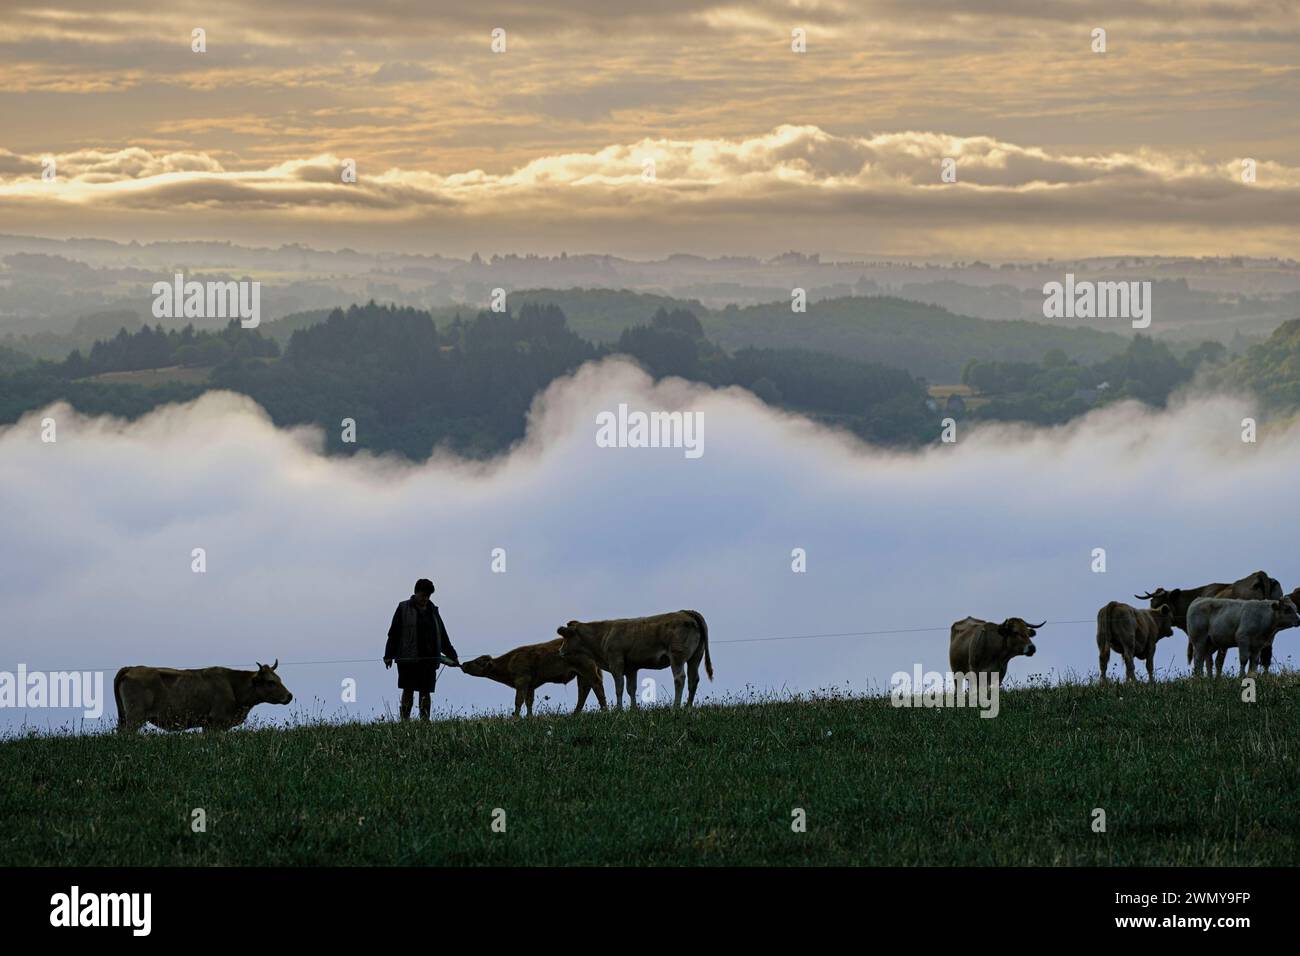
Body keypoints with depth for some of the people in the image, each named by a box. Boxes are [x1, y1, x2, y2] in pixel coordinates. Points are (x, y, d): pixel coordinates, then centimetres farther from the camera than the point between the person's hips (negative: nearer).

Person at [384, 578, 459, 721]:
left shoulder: (432, 611, 16)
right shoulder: (404, 609, 4)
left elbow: (443, 637, 20)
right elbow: (394, 633, 1)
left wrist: (452, 656, 17)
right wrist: (389, 655, -5)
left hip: (429, 658, 4)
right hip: (408, 659, -4)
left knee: (426, 691, 0)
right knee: (408, 690, -5)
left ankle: (425, 719, 0)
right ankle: (405, 719, -5)